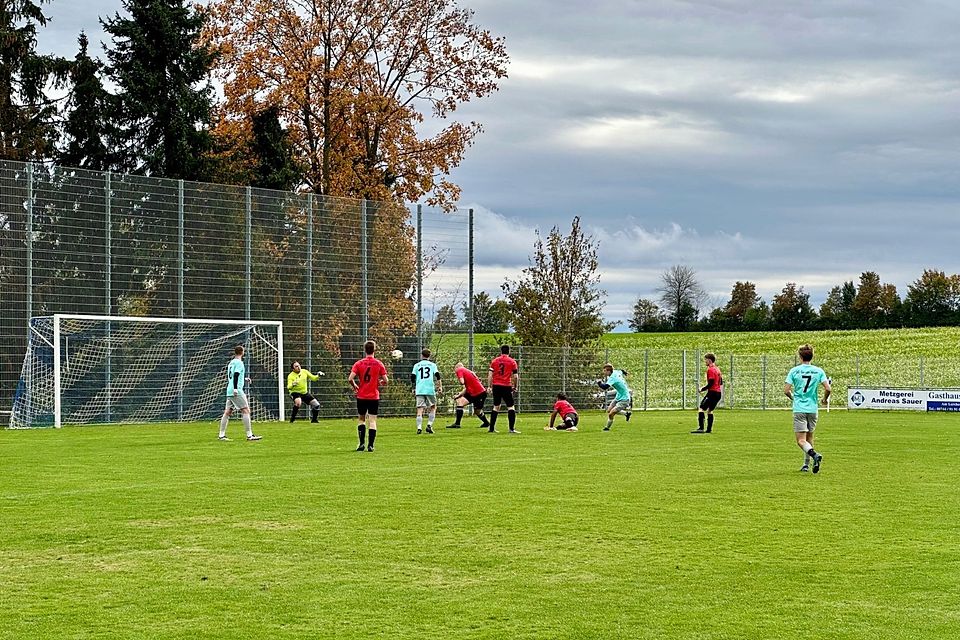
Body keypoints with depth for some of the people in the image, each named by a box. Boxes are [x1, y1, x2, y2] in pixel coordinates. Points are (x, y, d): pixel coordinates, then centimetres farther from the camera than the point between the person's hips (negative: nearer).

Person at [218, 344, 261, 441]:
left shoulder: (231, 363, 19)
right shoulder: (239, 362, -7)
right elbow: (235, 375, -19)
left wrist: (244, 379, 34)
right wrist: (235, 388, -25)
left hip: (229, 391, 9)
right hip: (236, 391, -9)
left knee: (227, 412, 7)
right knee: (246, 410, -7)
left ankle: (222, 435, 6)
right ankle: (249, 435, -11)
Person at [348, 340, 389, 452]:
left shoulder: (359, 363, -4)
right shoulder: (379, 364, -3)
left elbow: (350, 379, -13)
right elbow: (386, 380, -4)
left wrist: (355, 386, 7)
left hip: (361, 396, 1)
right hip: (374, 397, -1)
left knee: (361, 419, 14)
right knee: (372, 421, 1)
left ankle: (361, 443, 7)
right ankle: (370, 445, -4)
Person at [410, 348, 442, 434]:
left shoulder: (416, 365, 11)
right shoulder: (432, 365, 9)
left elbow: (412, 377, 7)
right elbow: (437, 376, -2)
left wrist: (414, 388, 18)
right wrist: (440, 386, 2)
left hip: (419, 391, 1)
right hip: (430, 390, -1)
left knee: (420, 410, -1)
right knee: (433, 408, 14)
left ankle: (419, 428, -14)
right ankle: (429, 425, 0)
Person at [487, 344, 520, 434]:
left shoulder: (494, 361, 7)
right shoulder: (512, 362, 0)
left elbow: (490, 374, 4)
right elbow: (515, 376, -4)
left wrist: (489, 386, 8)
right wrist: (514, 386, 8)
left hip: (496, 386, 4)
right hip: (506, 386, -4)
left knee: (496, 407, 15)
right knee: (511, 407, 1)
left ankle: (492, 428, 14)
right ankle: (512, 428, -9)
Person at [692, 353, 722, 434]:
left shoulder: (710, 369, -13)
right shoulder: (717, 369, 15)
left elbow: (710, 384, -18)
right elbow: (721, 382, 21)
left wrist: (702, 389, -6)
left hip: (712, 392, -9)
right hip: (718, 393, 9)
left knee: (701, 409, -10)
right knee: (710, 410, 17)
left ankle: (701, 428, -20)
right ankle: (709, 429, 15)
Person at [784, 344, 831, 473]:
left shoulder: (794, 371, -3)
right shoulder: (818, 371, 1)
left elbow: (786, 390, -6)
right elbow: (827, 388, -7)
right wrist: (825, 399, 14)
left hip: (799, 409, -3)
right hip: (813, 408, 3)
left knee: (801, 441, -6)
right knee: (809, 438, 20)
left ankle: (815, 455, -32)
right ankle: (806, 464, 24)